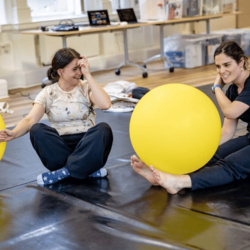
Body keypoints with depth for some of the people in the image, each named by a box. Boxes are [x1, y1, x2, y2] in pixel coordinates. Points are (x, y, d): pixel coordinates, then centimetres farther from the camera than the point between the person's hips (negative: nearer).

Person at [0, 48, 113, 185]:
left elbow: (105, 104, -17)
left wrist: (88, 75, -13)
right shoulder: (48, 93, 4)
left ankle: (64, 171, -26)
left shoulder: (86, 88, 4)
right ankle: (88, 168, -25)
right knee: (37, 130, -28)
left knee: (104, 129, -30)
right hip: (60, 146, 1)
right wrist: (13, 133, -33)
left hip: (86, 144, 0)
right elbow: (30, 119, -11)